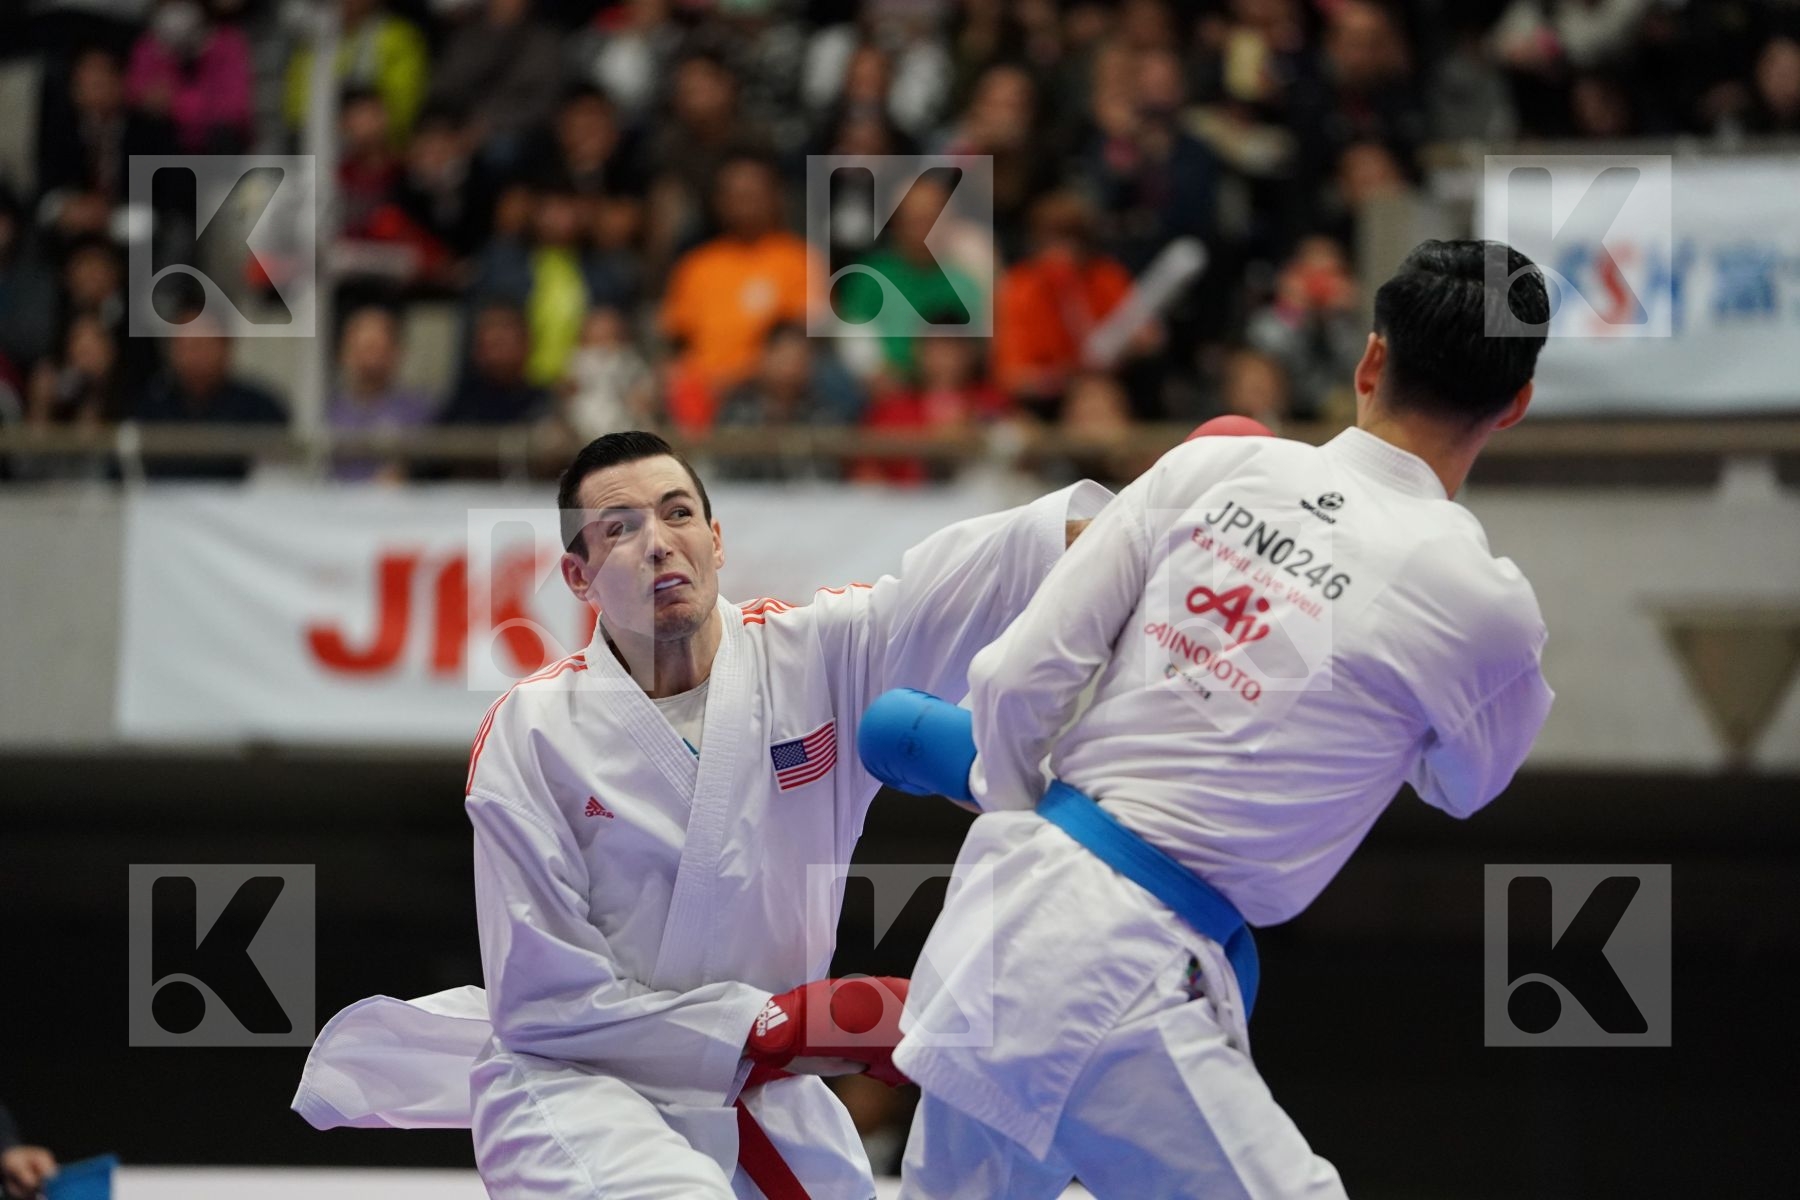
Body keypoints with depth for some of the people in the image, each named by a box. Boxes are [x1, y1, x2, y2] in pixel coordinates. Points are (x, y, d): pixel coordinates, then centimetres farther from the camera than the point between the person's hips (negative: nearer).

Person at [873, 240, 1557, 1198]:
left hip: (1003, 903, 6)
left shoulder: (1209, 467, 1)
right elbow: (1463, 783, 15)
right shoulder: (1484, 604, -9)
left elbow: (1020, 674, 0)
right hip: (1130, 975, -6)